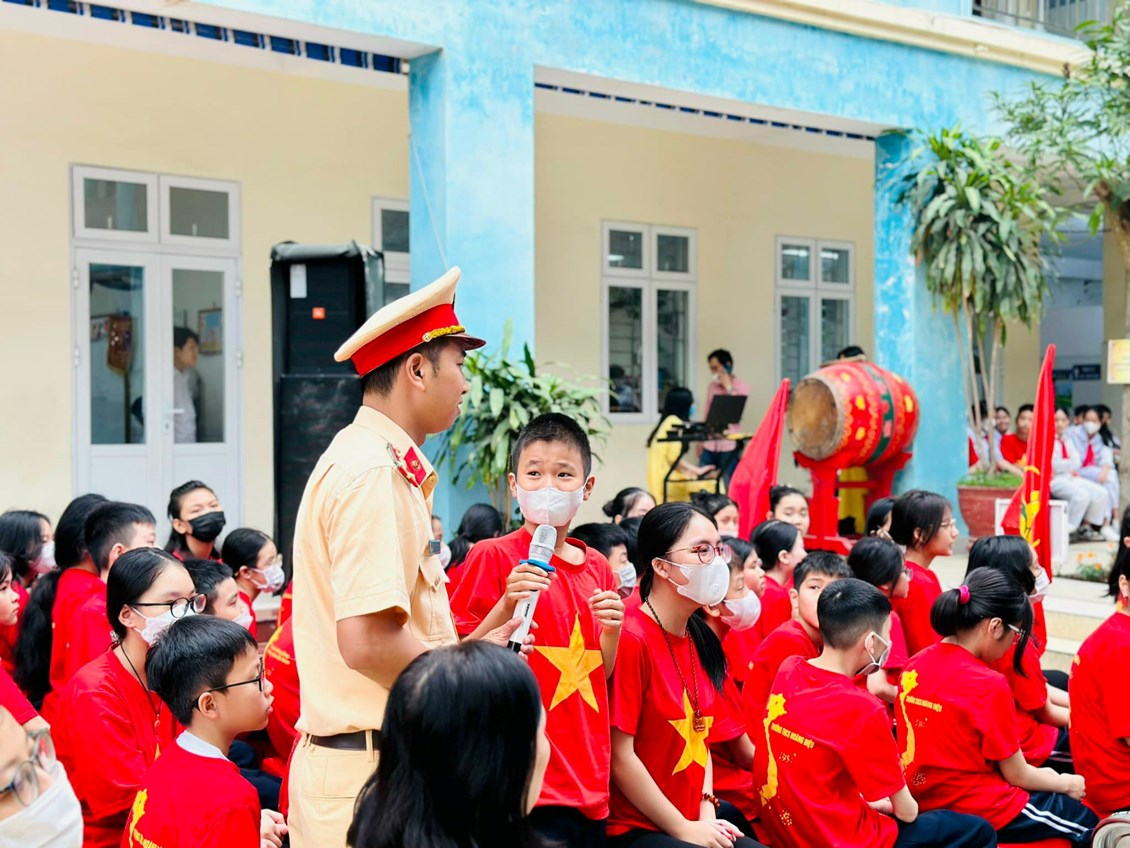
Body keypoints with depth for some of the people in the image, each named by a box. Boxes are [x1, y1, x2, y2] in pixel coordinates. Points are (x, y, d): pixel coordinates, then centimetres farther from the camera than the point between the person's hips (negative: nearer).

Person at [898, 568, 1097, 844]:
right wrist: (1065, 783, 9)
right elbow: (1017, 775, -11)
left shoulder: (915, 665, -3)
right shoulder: (989, 686, -23)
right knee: (1089, 823, 14)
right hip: (977, 810, -7)